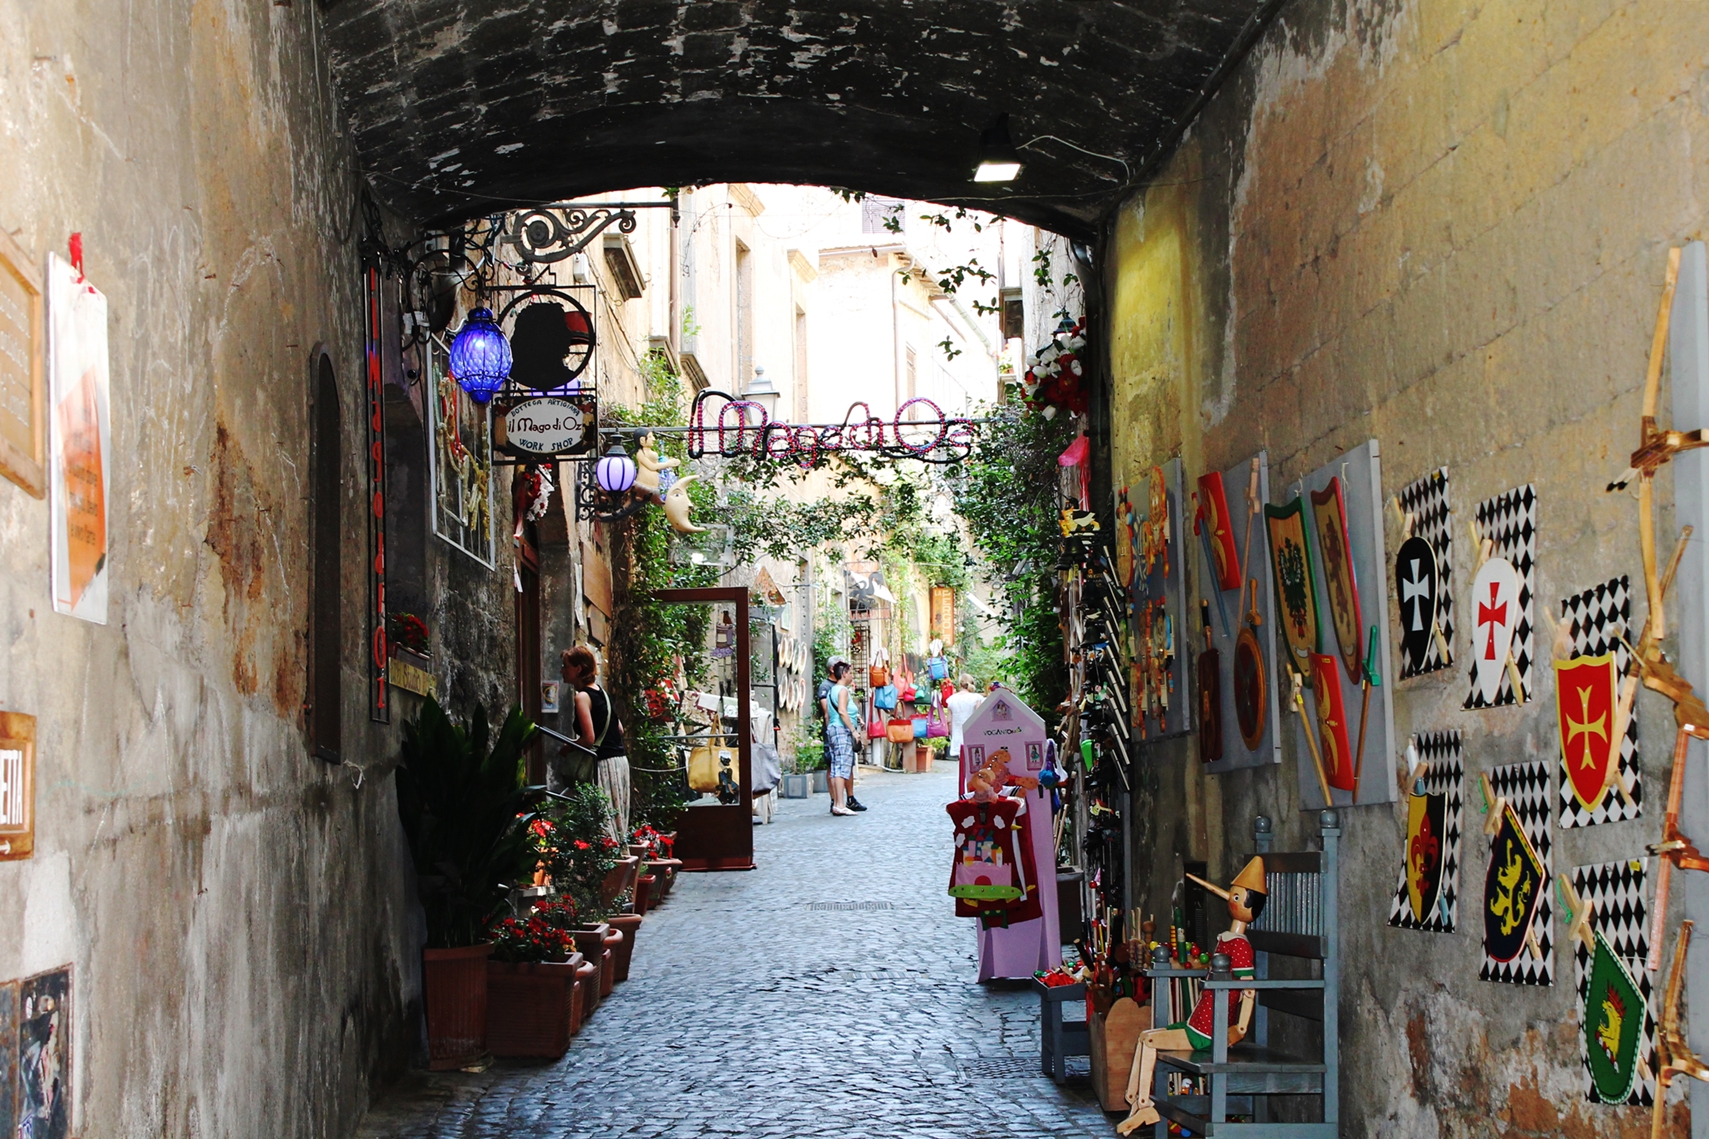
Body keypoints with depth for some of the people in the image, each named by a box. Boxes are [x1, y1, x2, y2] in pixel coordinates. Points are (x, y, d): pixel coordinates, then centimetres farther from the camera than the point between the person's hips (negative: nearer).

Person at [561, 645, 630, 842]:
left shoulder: (582, 697, -11)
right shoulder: (601, 692, 15)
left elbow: (589, 738, -17)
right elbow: (619, 729, 20)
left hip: (604, 764, -9)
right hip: (620, 759, 9)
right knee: (617, 819, 11)